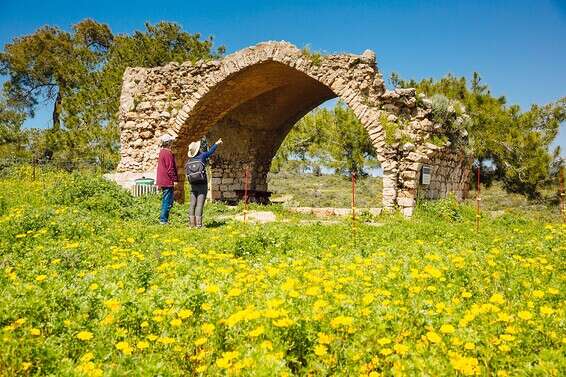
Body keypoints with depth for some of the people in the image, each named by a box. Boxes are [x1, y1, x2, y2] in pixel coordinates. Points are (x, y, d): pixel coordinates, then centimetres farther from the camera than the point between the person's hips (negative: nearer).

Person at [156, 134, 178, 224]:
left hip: (163, 181, 10)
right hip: (168, 181, -10)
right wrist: (175, 179, -14)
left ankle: (163, 219, 19)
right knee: (168, 202, -6)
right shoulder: (168, 153, -15)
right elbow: (170, 168, -18)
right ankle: (163, 219, -4)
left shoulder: (161, 152, 15)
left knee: (165, 200, 15)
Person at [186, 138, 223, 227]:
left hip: (193, 185, 4)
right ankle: (198, 223, -7)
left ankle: (191, 222, 6)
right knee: (200, 204, -5)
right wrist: (217, 143, 17)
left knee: (192, 204, 6)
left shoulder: (188, 161, 3)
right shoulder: (202, 156, -7)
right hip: (202, 185, -4)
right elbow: (210, 151, 3)